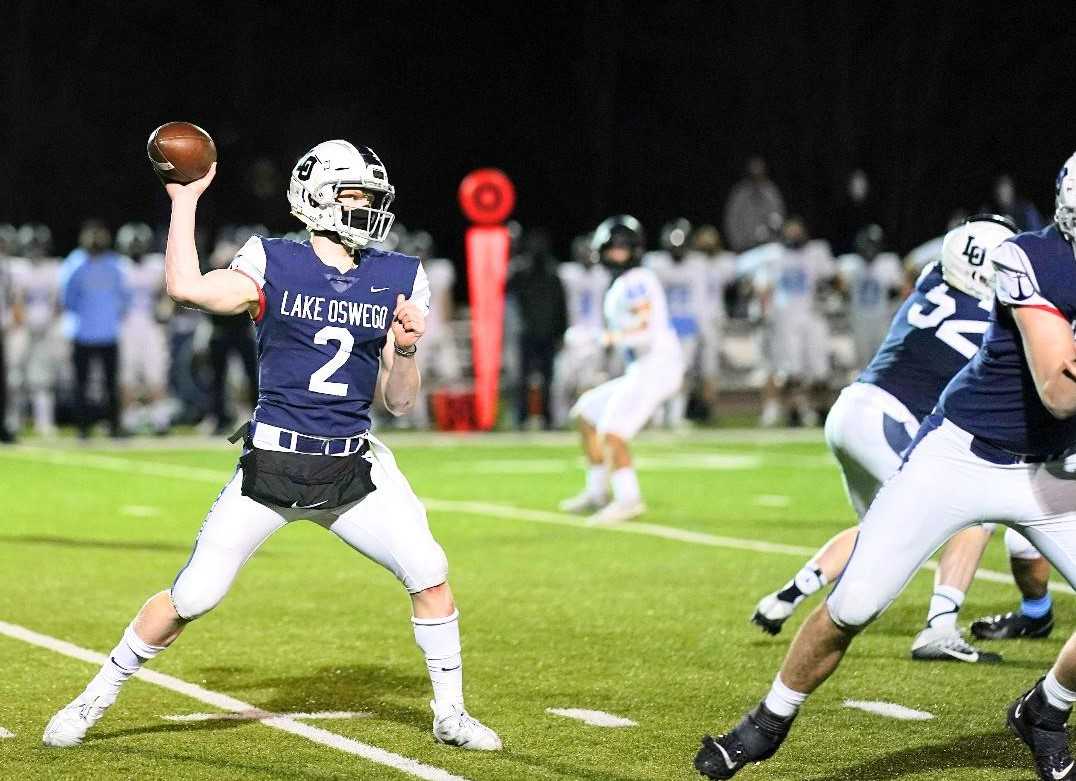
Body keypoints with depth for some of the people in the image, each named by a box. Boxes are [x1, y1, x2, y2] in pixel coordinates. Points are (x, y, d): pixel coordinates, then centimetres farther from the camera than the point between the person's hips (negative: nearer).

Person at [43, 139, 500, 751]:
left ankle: (451, 714, 12)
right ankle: (96, 699, 15)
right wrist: (186, 200, -12)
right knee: (193, 595, -4)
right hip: (273, 462, -3)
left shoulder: (397, 280, 5)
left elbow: (400, 400, 7)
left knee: (430, 574, -8)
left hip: (353, 469, 3)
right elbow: (188, 288, -22)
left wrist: (407, 349, -14)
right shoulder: (274, 265, -4)